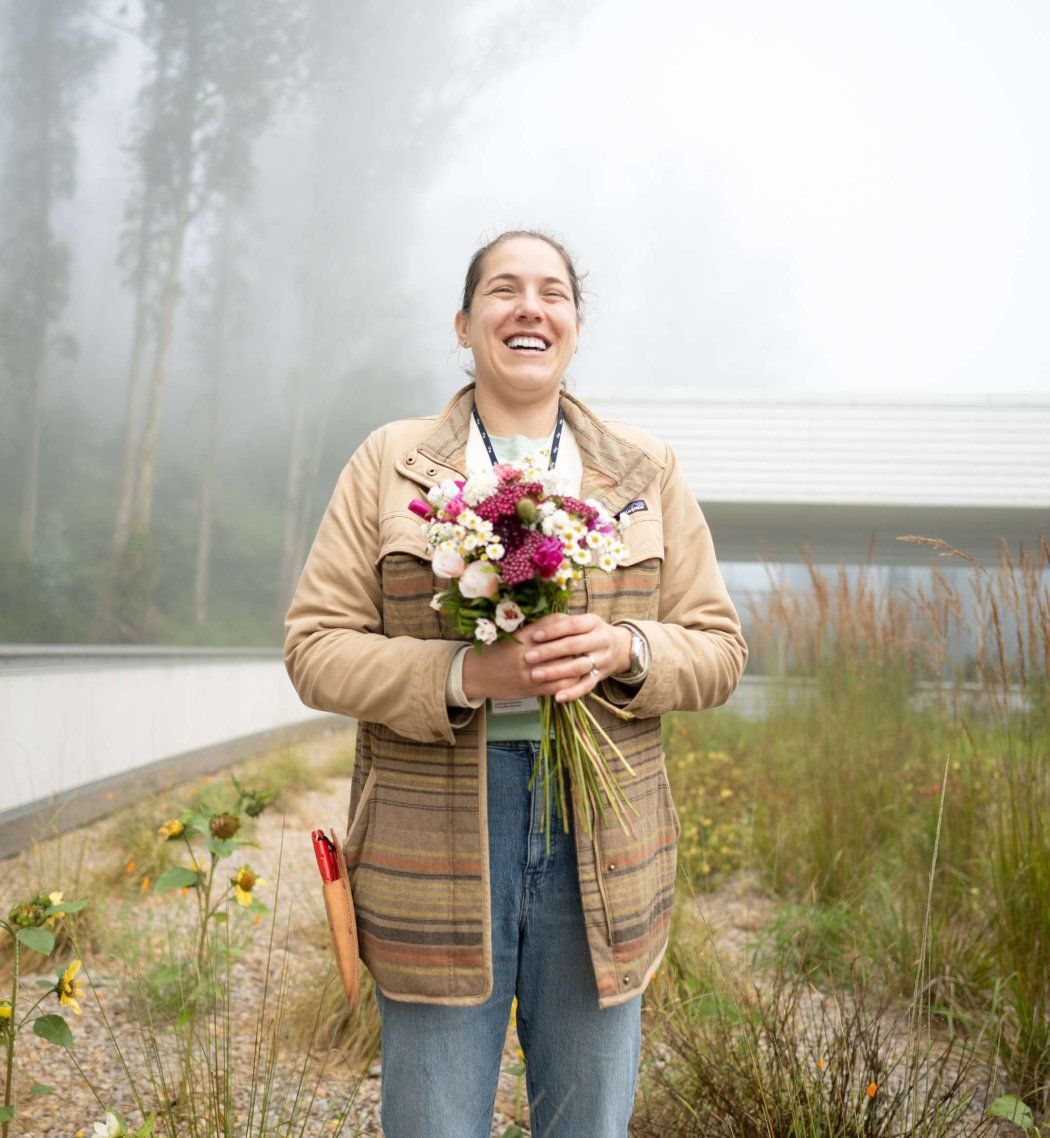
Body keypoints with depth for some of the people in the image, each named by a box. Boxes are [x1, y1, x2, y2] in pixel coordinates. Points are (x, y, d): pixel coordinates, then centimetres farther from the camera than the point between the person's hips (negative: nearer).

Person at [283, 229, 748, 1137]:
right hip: (434, 842, -2)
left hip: (602, 845, 2)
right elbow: (316, 648, -3)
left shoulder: (648, 473, 9)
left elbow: (719, 651, 7)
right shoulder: (387, 465, 3)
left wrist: (623, 649, -15)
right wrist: (467, 673, -18)